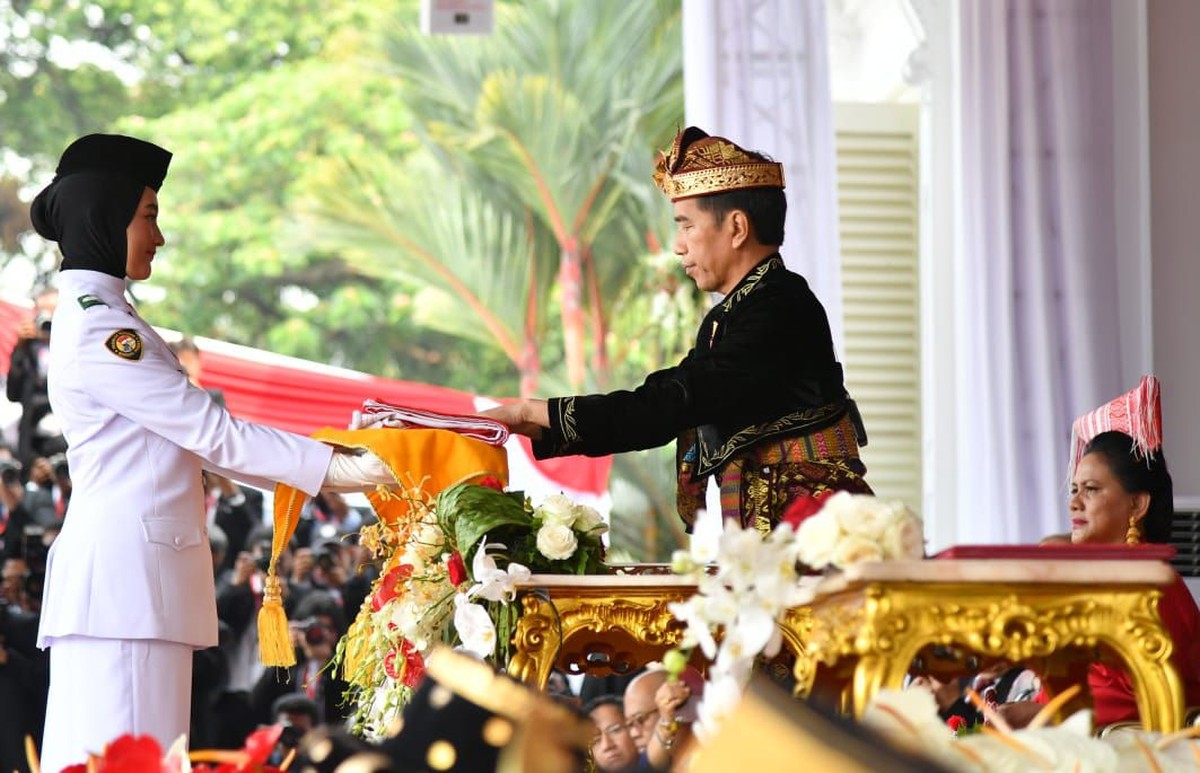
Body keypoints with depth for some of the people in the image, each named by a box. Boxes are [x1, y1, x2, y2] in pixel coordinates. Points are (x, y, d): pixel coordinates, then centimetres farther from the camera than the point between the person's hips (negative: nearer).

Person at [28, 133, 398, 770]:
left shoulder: (96, 318, 20)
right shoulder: (96, 331, -11)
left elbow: (190, 442, 20)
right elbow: (211, 431, -12)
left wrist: (322, 470, 17)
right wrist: (334, 468, -7)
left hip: (136, 568, 10)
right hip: (125, 572, -10)